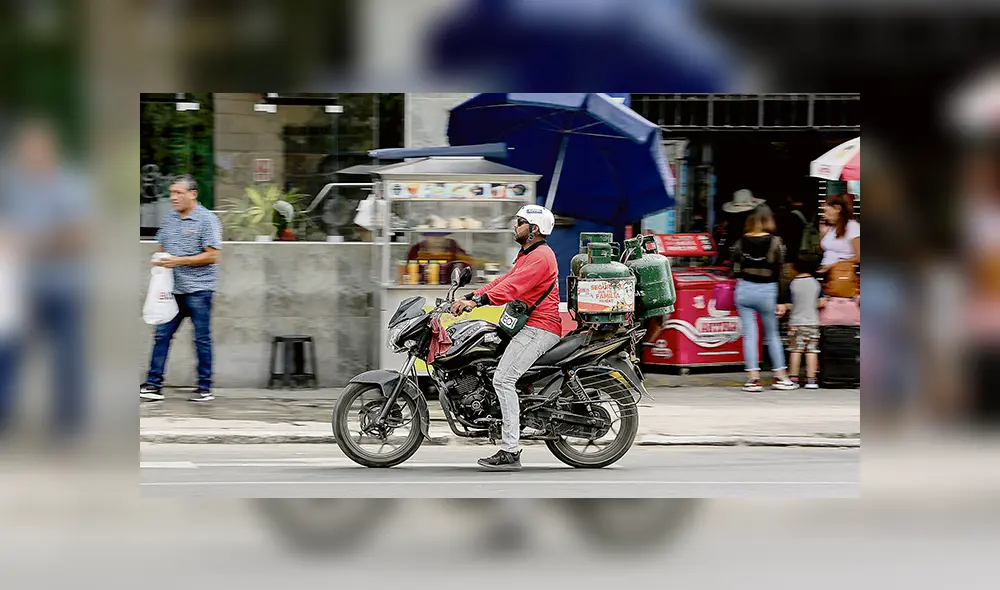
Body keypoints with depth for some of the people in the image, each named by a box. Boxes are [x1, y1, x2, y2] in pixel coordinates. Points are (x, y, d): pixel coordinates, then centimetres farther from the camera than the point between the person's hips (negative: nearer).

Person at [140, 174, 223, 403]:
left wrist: (179, 261, -18)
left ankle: (205, 388, 8)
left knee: (202, 339, 1)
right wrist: (159, 261, -2)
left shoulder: (207, 220, -7)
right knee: (161, 335, 1)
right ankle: (153, 385, 4)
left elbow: (211, 256, -13)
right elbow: (162, 248, 22)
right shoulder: (169, 219, 12)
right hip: (173, 289, 6)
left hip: (198, 289, -6)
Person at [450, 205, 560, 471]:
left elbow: (512, 287, -25)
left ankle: (510, 452, -24)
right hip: (531, 326, 12)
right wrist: (469, 297, 10)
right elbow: (504, 280, 20)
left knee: (503, 379, -20)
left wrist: (478, 301, -34)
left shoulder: (540, 256, -13)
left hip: (539, 328, -12)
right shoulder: (528, 255, 24)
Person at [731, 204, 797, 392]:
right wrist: (781, 302, -4)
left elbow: (736, 270, 4)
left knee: (749, 334, 4)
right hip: (767, 292, -2)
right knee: (773, 334, 12)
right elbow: (780, 273, -7)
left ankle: (753, 378, -1)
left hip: (744, 290, 2)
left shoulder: (741, 242, 1)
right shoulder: (775, 242, -7)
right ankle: (780, 376, 16)